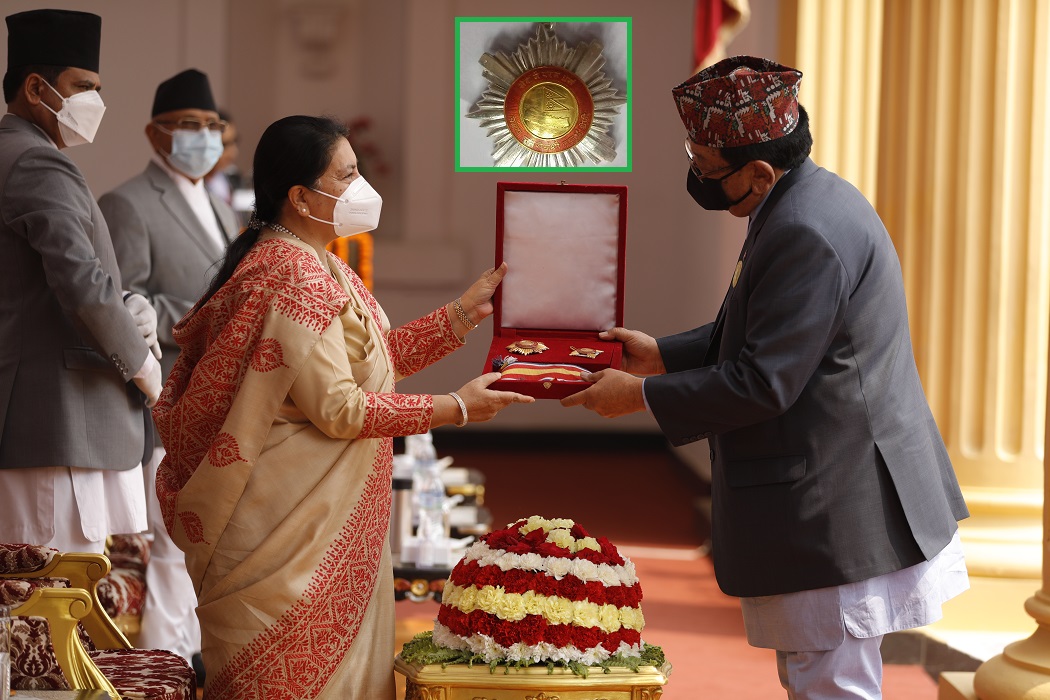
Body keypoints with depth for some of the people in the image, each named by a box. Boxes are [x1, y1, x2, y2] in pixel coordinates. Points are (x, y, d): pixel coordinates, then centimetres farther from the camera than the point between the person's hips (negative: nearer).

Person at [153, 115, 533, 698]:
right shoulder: (293, 278, -20)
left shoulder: (318, 266, 12)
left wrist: (467, 311, 10)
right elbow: (339, 408, -22)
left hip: (329, 513, 10)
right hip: (294, 524, -10)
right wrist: (456, 409, -15)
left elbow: (379, 356, 16)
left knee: (346, 652, 14)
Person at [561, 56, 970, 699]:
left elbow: (764, 380, -24)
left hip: (834, 508, -11)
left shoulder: (806, 234, -24)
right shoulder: (814, 198, 10)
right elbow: (760, 332, 20)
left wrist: (640, 395, -15)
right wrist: (663, 354, 14)